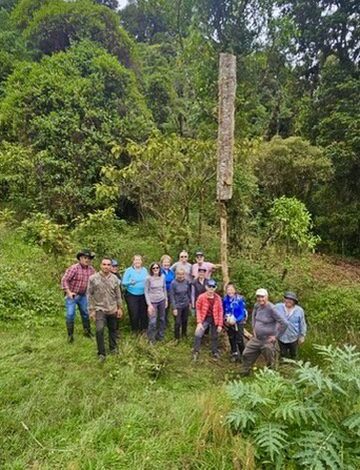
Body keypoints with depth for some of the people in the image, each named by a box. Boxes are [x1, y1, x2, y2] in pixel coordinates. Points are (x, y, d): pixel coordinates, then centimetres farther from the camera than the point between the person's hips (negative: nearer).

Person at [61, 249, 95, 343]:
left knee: (85, 313, 14)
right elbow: (64, 280, -19)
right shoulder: (74, 268, -19)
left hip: (83, 295, 5)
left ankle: (87, 331, 31)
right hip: (71, 295, -5)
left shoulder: (91, 269, -4)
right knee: (70, 314, -5)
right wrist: (68, 292, -23)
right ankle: (70, 335, 9)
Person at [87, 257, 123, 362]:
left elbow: (118, 294, 7)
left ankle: (113, 348, 38)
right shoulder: (93, 278, -10)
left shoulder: (114, 278, 0)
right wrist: (91, 310, -7)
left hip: (113, 309, 3)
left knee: (112, 329, 15)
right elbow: (89, 295, -5)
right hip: (99, 309, -3)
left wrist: (120, 308, 7)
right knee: (99, 330, -18)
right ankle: (101, 353, -1)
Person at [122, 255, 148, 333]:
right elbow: (124, 283, -7)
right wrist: (130, 282, -26)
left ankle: (144, 328, 25)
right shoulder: (129, 270, -5)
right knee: (134, 314, -2)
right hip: (132, 296, -3)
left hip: (143, 295, 4)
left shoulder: (144, 270, 7)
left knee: (143, 313, 8)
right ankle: (135, 330, 17)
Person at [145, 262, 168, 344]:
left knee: (162, 319, 14)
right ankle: (151, 339, 16)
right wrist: (149, 304, -12)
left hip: (162, 301, 4)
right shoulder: (148, 278, -12)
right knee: (153, 321, -5)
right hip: (153, 302, -4)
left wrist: (166, 300, 10)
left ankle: (160, 336, 34)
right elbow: (146, 292, -9)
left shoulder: (162, 277, 0)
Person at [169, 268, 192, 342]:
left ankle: (184, 334, 40)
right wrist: (174, 308, -14)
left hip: (186, 305, 4)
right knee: (178, 323, 1)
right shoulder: (173, 283, -17)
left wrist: (190, 302, 12)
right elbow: (172, 296, -13)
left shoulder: (187, 281, -6)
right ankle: (177, 338, 22)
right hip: (178, 306, -4)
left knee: (185, 321, 17)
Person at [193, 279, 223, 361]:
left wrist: (220, 324, -4)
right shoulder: (201, 297, -14)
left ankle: (215, 352, 34)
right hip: (205, 318, -2)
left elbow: (220, 311, -3)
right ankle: (195, 352, 2)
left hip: (214, 319, 2)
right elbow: (198, 309, -6)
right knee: (198, 334, -16)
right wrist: (199, 322, -12)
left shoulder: (218, 298, -9)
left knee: (214, 337, 14)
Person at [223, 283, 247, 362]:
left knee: (239, 340, -4)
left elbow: (243, 312, -16)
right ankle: (234, 354, 32)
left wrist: (236, 320, -23)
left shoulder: (240, 298, -17)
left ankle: (243, 354, 17)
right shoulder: (225, 299, -2)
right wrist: (225, 319, -5)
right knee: (231, 339, 15)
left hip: (238, 323, -5)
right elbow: (223, 310, 9)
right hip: (228, 323, 5)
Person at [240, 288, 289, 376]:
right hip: (256, 338, 7)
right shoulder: (257, 305, -4)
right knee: (246, 355, 16)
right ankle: (244, 372, 38)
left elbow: (285, 323, -25)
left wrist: (276, 335, -16)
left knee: (269, 362, 11)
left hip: (267, 341, -7)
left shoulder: (271, 309, -25)